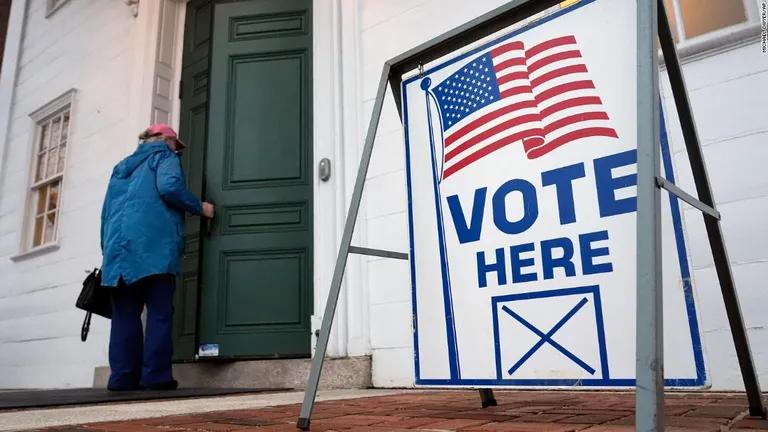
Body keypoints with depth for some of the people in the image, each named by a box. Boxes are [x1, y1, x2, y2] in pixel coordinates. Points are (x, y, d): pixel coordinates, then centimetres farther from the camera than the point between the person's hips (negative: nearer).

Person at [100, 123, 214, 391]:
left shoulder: (123, 166, 32)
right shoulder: (164, 156, 12)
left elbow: (106, 211, 26)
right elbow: (169, 186, -10)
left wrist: (108, 250, 24)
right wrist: (199, 207, 2)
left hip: (118, 248, 6)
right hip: (153, 246, -6)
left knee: (125, 313, 3)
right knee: (159, 312, -5)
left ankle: (123, 376, -2)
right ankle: (156, 374, -10)